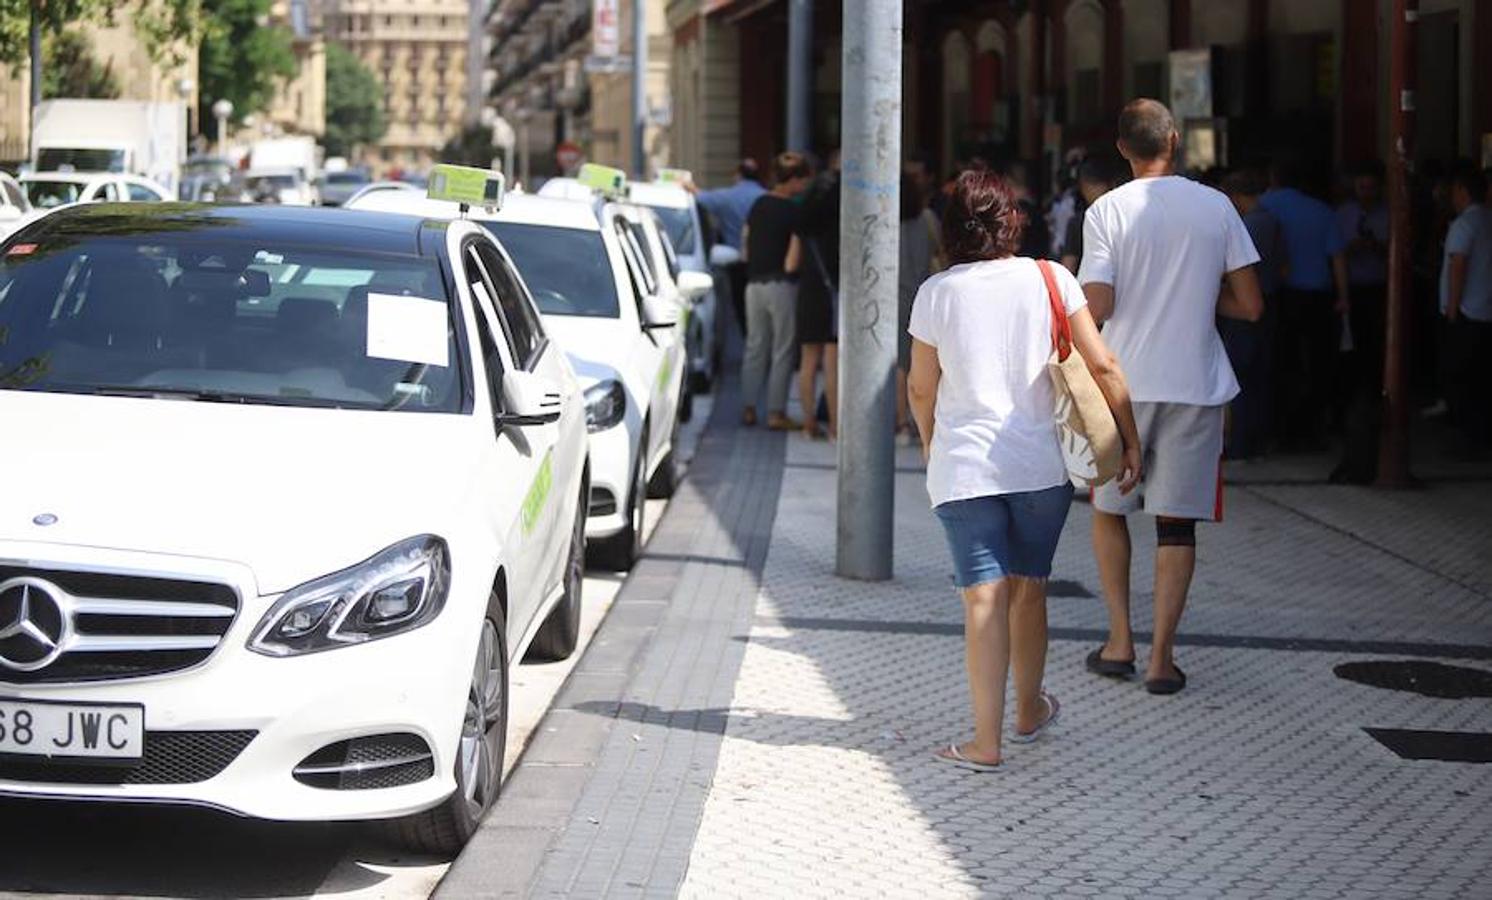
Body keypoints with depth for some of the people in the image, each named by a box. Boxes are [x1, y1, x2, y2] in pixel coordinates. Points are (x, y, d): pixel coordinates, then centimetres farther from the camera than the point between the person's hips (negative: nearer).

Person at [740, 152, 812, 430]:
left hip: (754, 284, 6)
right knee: (782, 350, 2)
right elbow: (793, 261, -16)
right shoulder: (795, 211, -13)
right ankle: (776, 412, 3)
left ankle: (748, 408, 14)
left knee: (754, 347, 13)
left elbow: (745, 243, 13)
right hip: (782, 285, -6)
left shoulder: (758, 205, 8)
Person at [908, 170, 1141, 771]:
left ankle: (987, 740, -6)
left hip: (963, 467, -1)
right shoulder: (1049, 280, -2)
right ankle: (1029, 711, 34)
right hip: (1041, 463, 1)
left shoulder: (936, 293, -2)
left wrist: (930, 447, 22)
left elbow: (921, 390, 5)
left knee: (984, 598, -3)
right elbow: (1102, 367, -5)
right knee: (1029, 590, 17)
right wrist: (1131, 441, 4)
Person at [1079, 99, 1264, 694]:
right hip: (1195, 386, 1)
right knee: (1177, 522, 6)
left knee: (1108, 509, 18)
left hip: (1124, 383, -1)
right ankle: (1162, 658, 2)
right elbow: (1250, 306, 0)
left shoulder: (1107, 211, -6)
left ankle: (1120, 640, 15)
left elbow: (1098, 307, -13)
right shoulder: (1216, 207, 0)